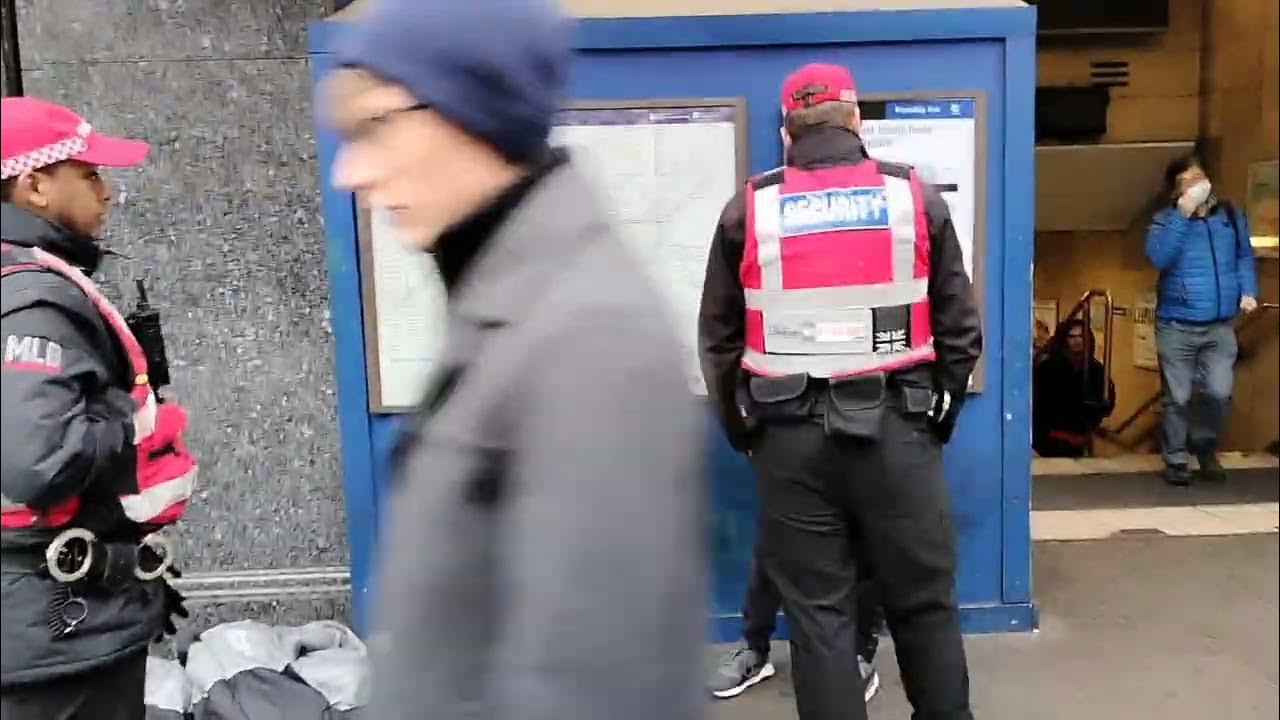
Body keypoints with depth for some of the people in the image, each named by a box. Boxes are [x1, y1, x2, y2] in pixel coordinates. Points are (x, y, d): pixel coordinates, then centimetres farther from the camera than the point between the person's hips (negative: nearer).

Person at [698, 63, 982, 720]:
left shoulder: (748, 209, 4)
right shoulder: (915, 197, 4)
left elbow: (718, 338, 5)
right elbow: (959, 328, 5)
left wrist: (742, 432, 16)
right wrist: (938, 416, 17)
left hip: (791, 434, 0)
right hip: (895, 428, 0)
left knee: (816, 612, 9)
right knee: (923, 605, 14)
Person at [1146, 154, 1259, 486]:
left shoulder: (1230, 216, 9)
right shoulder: (1165, 220, 0)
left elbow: (1244, 257, 14)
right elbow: (1159, 258, -18)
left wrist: (1248, 291, -3)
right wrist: (1182, 215, -18)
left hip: (1220, 326, 2)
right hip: (1176, 325, -2)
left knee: (1219, 393, -6)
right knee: (1177, 398, 2)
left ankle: (1205, 448, 20)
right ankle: (1176, 461, 14)